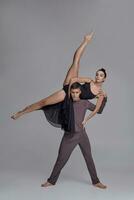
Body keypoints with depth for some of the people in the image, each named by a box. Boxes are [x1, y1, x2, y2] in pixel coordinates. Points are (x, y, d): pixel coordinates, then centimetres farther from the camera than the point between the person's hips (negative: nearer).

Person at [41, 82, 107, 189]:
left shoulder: (85, 103, 0)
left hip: (82, 135, 2)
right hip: (69, 136, -1)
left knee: (89, 158, 9)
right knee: (61, 159, 3)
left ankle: (96, 181, 24)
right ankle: (51, 180, 19)